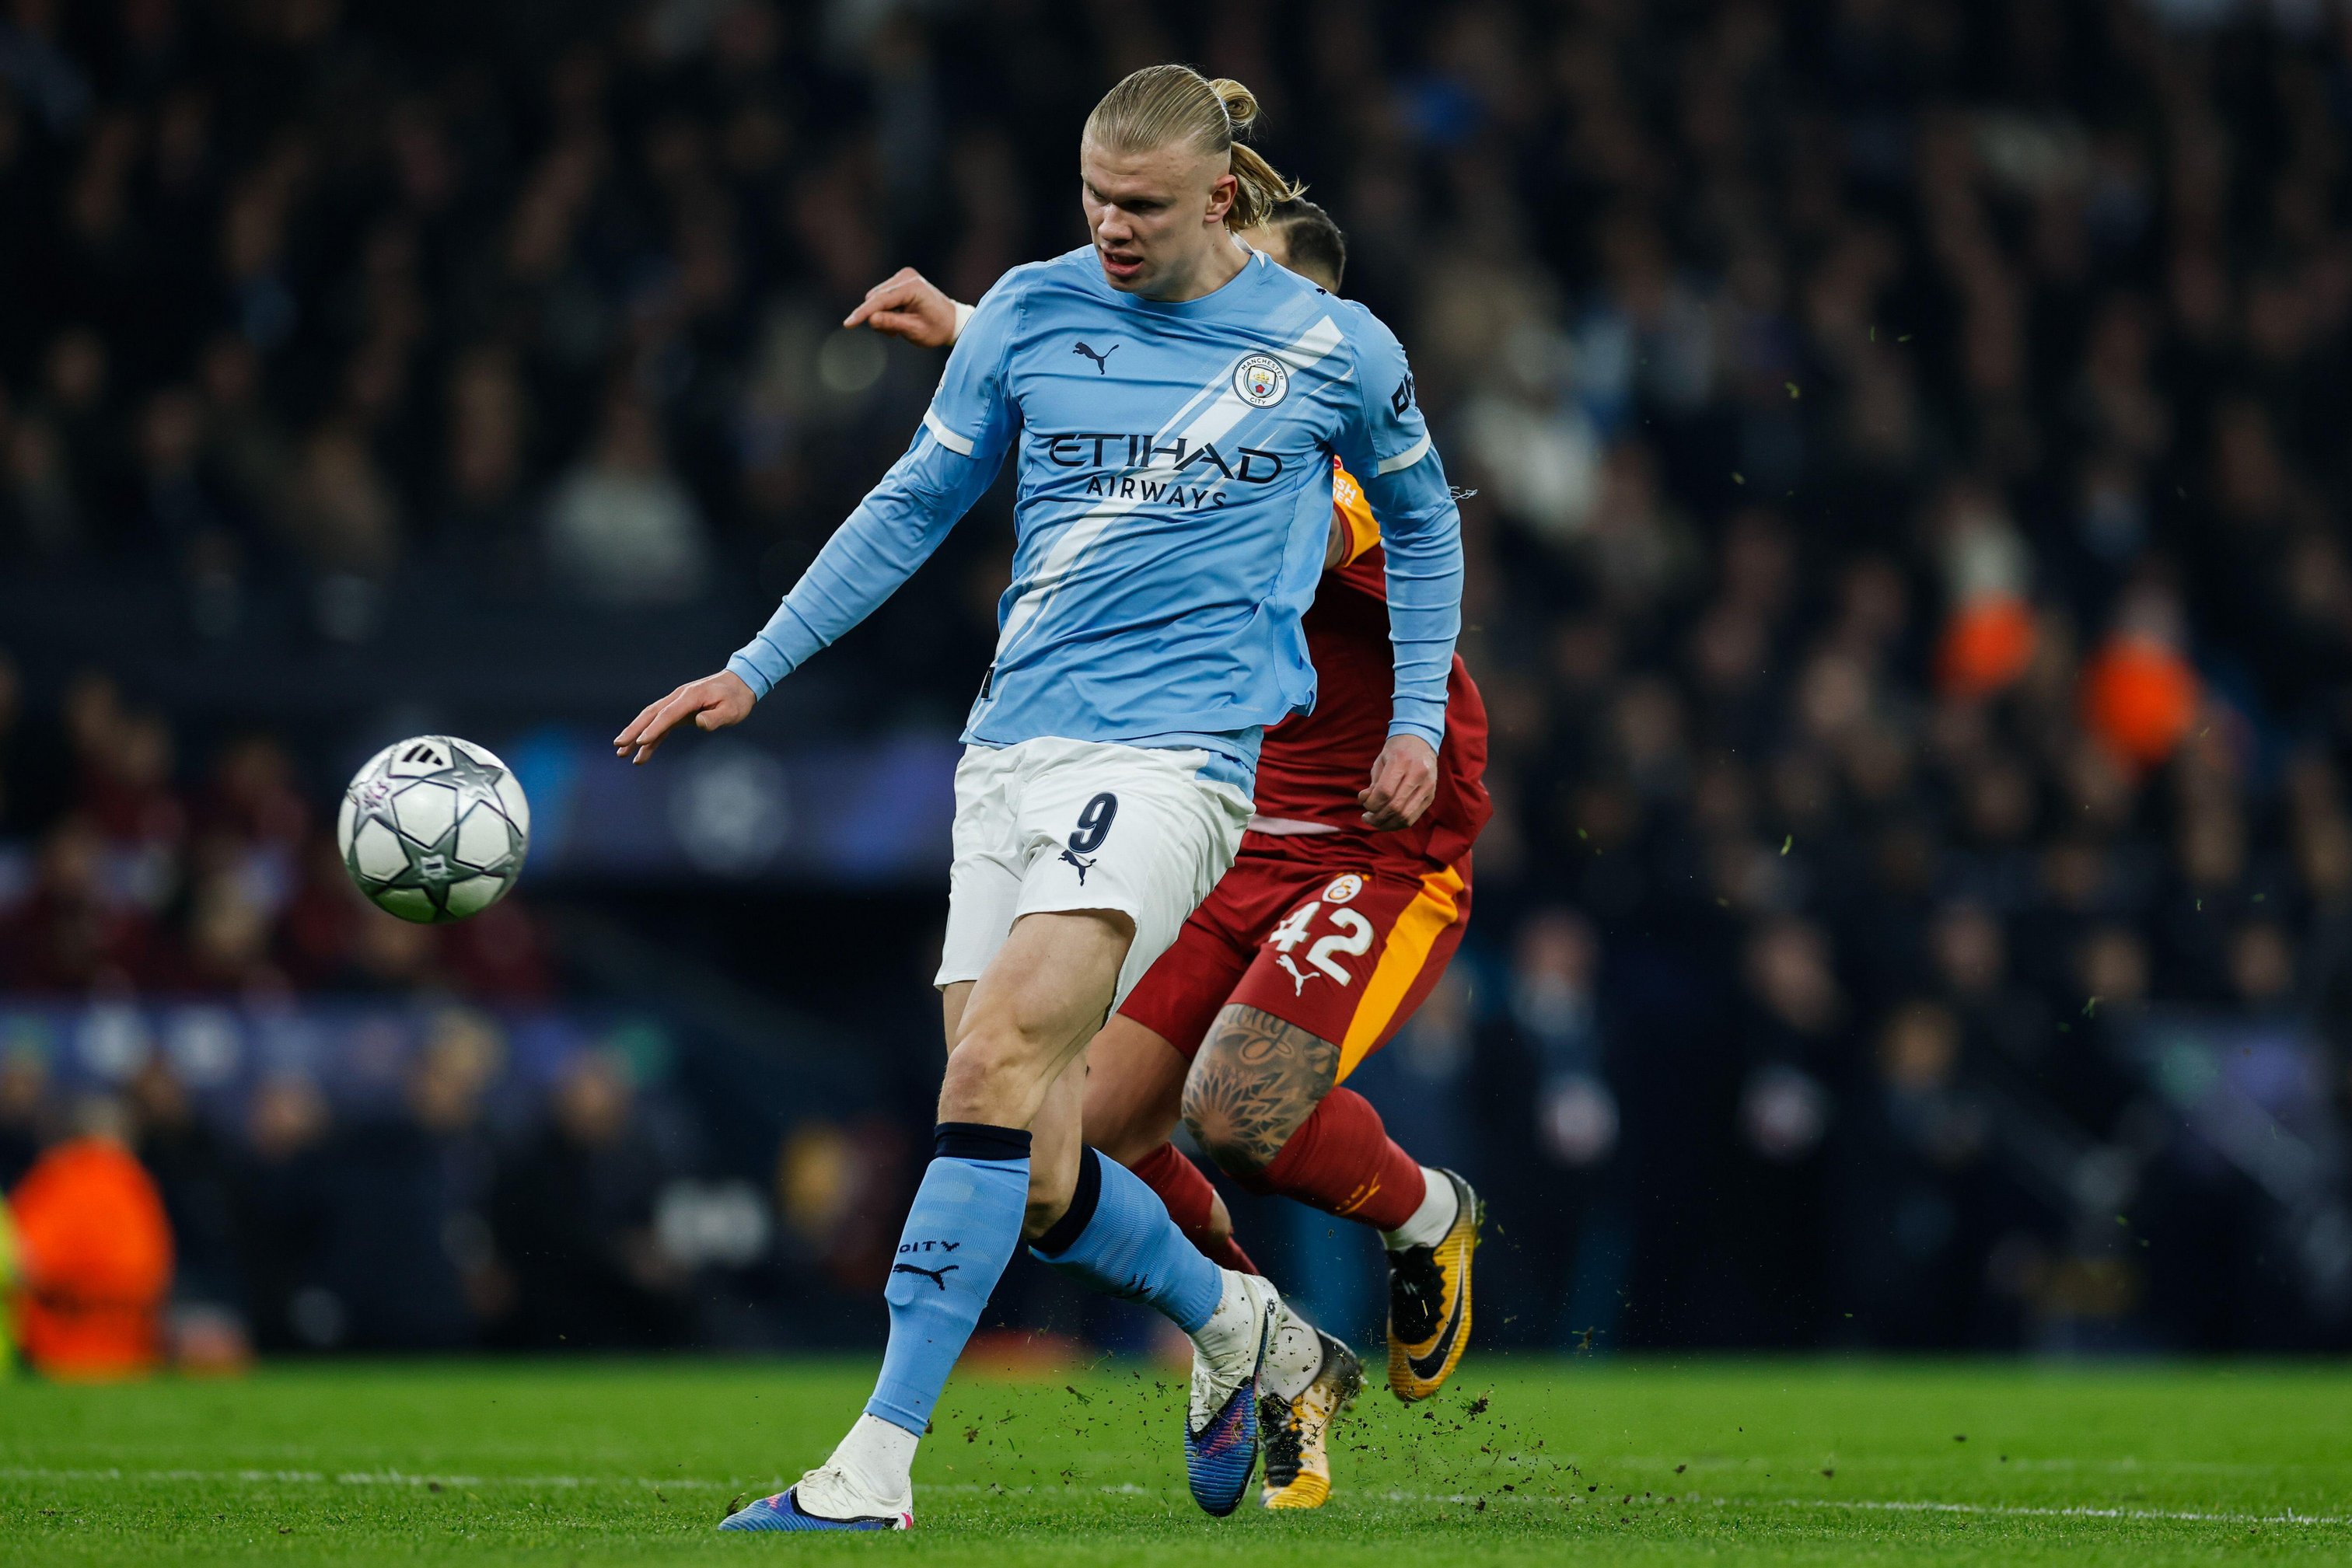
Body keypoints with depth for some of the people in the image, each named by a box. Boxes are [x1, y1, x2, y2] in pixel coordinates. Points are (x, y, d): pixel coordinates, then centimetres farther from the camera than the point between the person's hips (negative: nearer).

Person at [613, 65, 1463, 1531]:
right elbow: (916, 505, 18)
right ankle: (1230, 1324, 29)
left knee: (998, 1059, -24)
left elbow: (1422, 519, 21)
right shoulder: (1032, 310, 8)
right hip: (1012, 745, 4)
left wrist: (1418, 719, 14)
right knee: (1032, 1181, -2)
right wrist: (754, 670, 16)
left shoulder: (1337, 348, 3)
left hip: (1175, 749, -4)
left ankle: (876, 1466, -27)